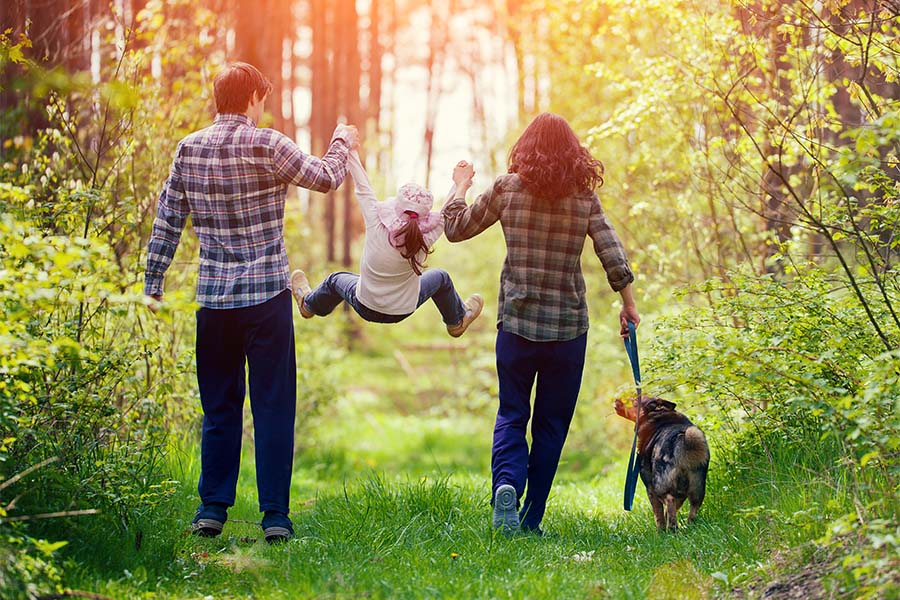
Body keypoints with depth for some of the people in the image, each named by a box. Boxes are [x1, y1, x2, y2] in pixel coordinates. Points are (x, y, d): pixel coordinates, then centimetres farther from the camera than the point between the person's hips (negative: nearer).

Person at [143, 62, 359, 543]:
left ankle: (212, 508, 15)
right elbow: (325, 178, 4)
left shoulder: (189, 149, 4)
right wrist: (342, 144, 24)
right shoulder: (267, 145, -9)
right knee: (273, 407, 1)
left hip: (213, 299, 4)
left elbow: (167, 219, 7)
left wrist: (153, 282, 13)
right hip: (267, 294, -4)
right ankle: (275, 515, 0)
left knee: (219, 407, 13)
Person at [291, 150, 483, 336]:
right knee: (441, 278, 26)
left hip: (365, 308, 0)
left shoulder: (376, 228, -31)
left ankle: (309, 304, 60)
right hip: (403, 311, 0)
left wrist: (351, 152, -13)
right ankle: (457, 321, 50)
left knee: (336, 280, 31)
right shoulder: (424, 240, -30)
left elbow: (363, 189, -22)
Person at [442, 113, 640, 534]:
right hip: (568, 325, 0)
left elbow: (455, 229, 8)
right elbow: (613, 255, -4)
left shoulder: (507, 189, -2)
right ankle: (531, 519, 9)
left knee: (511, 415, 9)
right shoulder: (584, 198, 0)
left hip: (517, 322, 0)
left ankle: (506, 483, -20)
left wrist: (460, 186, 23)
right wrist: (628, 305, 7)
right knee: (552, 423, 10)